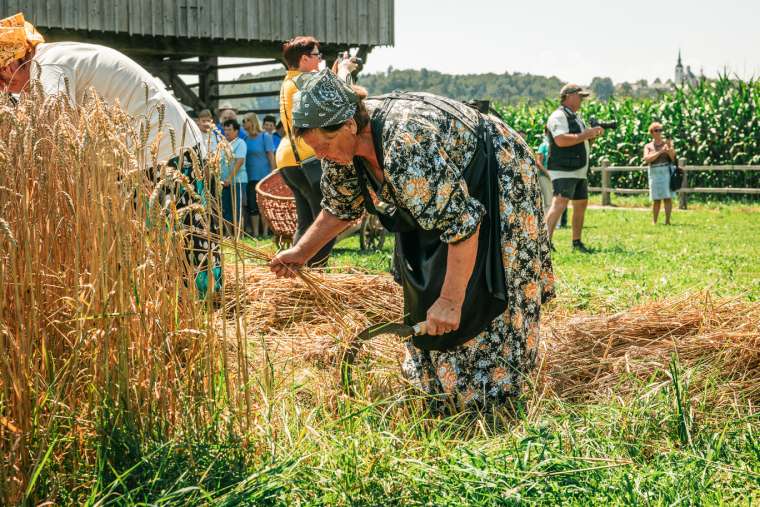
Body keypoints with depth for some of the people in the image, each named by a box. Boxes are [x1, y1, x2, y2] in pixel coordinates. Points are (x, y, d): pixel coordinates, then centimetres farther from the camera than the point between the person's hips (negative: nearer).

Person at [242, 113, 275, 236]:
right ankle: (255, 232, 9)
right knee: (252, 206, 4)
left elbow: (271, 156, -6)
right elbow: (242, 158, 10)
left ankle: (265, 232, 6)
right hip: (250, 177, 4)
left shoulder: (265, 137, -4)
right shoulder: (245, 139, 8)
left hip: (264, 176, -4)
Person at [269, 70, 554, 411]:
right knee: (423, 290, 11)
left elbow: (462, 221, -39)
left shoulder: (407, 143, -42)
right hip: (439, 190, 8)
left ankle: (487, 395, 9)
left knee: (473, 297, -8)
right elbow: (341, 207, 6)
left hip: (497, 182, -8)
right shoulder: (341, 147, -15)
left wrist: (450, 300, -37)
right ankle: (438, 385, 28)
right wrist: (301, 252, -4)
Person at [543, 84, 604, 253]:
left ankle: (577, 242, 23)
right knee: (559, 204, -20)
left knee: (581, 204, 13)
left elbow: (582, 143, 26)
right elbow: (561, 140, -24)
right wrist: (586, 134, -18)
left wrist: (593, 135, 6)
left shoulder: (576, 117, 21)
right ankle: (546, 240, -24)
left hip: (579, 171, 10)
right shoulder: (559, 116, -10)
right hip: (563, 171, -10)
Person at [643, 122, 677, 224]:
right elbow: (647, 159, -9)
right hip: (654, 173, 1)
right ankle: (654, 222, 9)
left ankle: (667, 221, -6)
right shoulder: (648, 146, 7)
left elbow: (673, 158, -4)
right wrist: (660, 152, -17)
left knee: (667, 197, -6)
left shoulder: (667, 142, 4)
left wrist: (669, 147, -21)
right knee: (656, 199, 3)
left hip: (667, 171, -1)